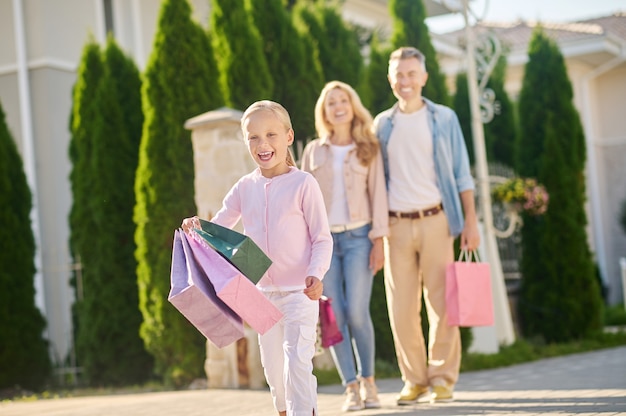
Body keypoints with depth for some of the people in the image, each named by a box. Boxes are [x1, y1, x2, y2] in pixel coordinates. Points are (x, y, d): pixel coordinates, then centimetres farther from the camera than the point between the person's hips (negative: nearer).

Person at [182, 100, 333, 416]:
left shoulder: (303, 183, -9)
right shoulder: (245, 188, 4)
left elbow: (322, 239, -8)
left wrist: (316, 274, -24)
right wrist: (196, 226, -15)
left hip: (300, 292, -5)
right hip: (263, 293, 5)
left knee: (298, 363, -13)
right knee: (273, 368, 14)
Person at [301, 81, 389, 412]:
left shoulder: (368, 149, 6)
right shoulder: (313, 151, 10)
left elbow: (377, 195, 3)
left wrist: (378, 240, -5)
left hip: (358, 237, -2)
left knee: (357, 313, -11)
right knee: (335, 317, -3)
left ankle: (368, 380, 8)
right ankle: (351, 387, 4)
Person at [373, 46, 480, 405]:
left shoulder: (444, 119, 7)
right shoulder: (382, 124, 11)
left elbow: (461, 173, 6)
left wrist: (471, 219, -2)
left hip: (435, 220, -2)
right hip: (396, 225, 2)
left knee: (441, 303, -3)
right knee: (401, 308, 0)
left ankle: (443, 378, 7)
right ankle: (415, 379, 11)